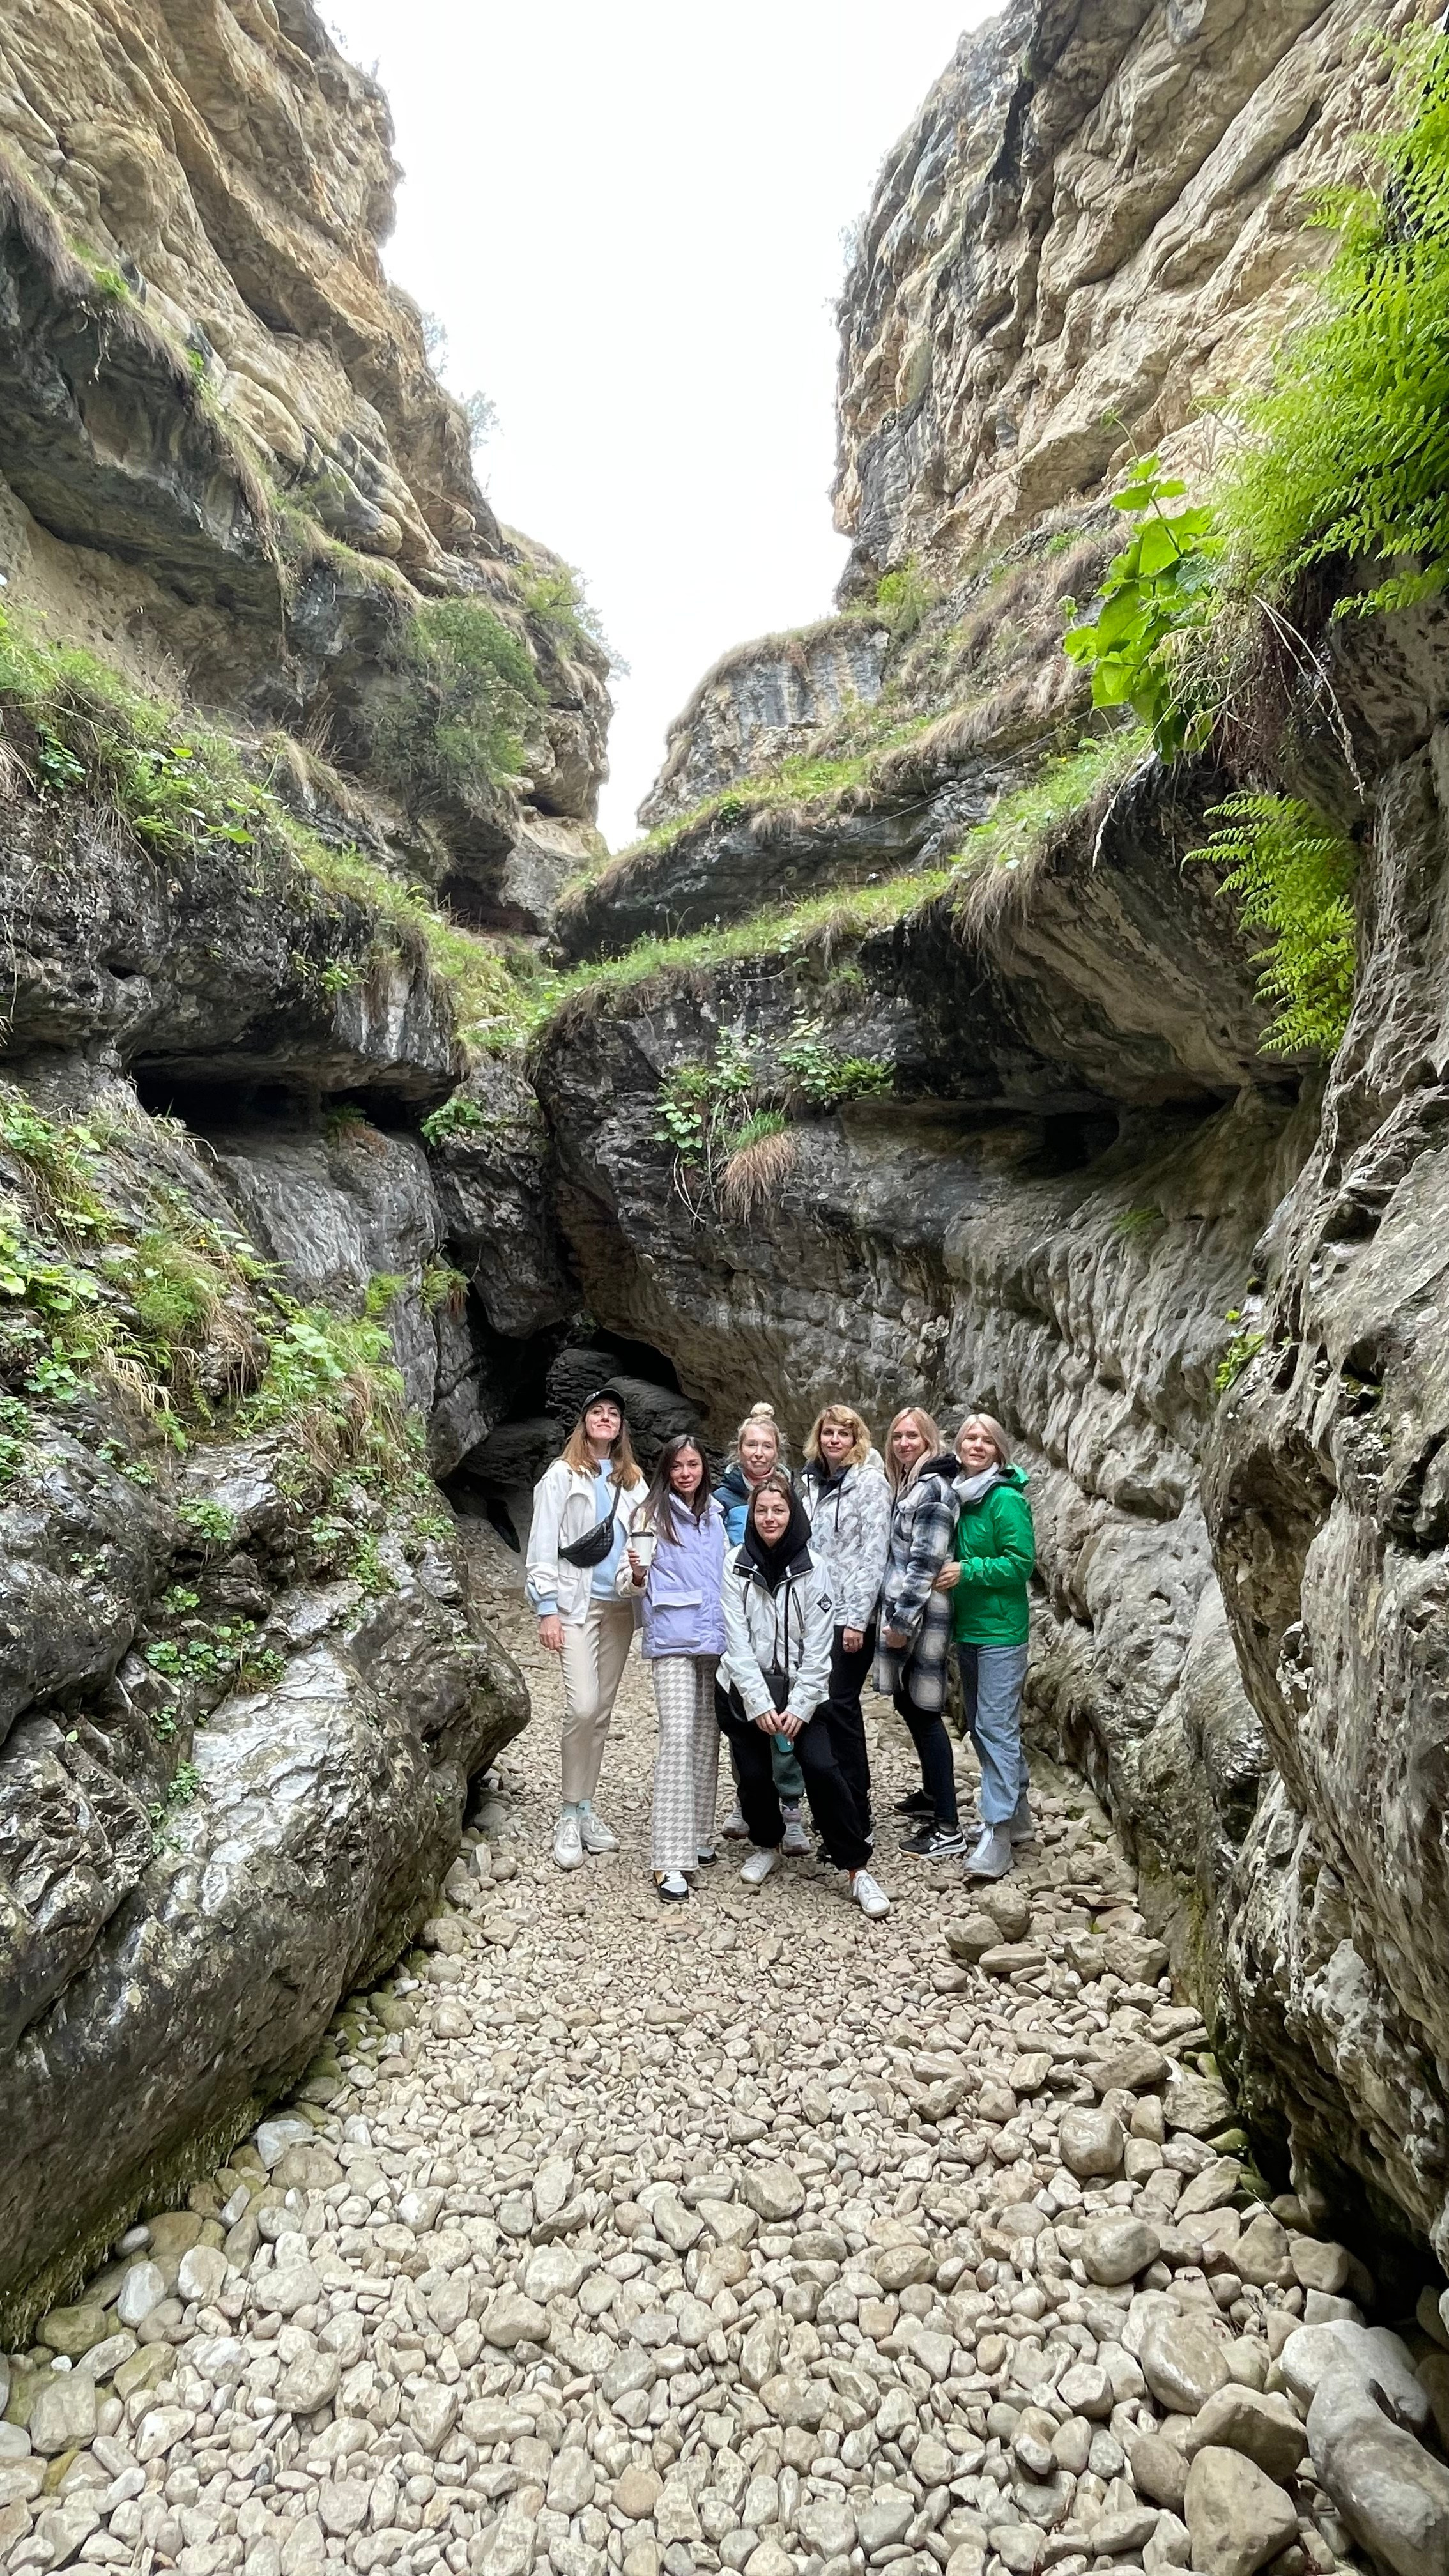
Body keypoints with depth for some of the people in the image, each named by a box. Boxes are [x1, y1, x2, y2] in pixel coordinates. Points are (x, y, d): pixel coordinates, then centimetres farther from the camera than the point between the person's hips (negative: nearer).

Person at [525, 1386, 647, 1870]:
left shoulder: (632, 1480, 13)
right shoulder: (562, 1474, -1)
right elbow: (543, 1544, -5)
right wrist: (547, 1608, -12)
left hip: (621, 1606, 5)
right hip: (578, 1603, -5)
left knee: (602, 1712, 9)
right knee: (583, 1707, -14)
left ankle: (585, 1811, 21)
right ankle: (569, 1818, 2)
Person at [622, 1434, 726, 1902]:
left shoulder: (715, 1516, 12)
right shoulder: (652, 1515, -4)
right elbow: (633, 1584, -9)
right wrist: (637, 1574, -29)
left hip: (714, 1639, 6)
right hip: (672, 1640, -5)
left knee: (706, 1738, 11)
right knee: (678, 1738, -12)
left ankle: (697, 1835, 26)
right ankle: (671, 1860, -8)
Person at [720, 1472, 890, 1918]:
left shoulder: (812, 1567, -6)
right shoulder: (737, 1565, -6)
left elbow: (818, 1644, -7)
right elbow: (737, 1640, -8)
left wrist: (800, 1706, -13)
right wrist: (759, 1704, -14)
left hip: (802, 1686, -1)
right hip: (750, 1689, 1)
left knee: (822, 1767, -15)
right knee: (753, 1773, 1)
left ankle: (856, 1868, -2)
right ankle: (766, 1844, 30)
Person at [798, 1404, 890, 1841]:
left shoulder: (869, 1481, -8)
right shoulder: (810, 1481, 10)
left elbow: (874, 1554, -13)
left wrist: (857, 1619, -16)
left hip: (850, 1615, -6)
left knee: (841, 1704, -5)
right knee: (820, 1703, 9)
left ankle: (857, 1812, 8)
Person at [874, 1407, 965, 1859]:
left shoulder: (933, 1488, -15)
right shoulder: (907, 1484, 14)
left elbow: (925, 1562, -19)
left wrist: (902, 1620, -18)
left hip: (920, 1615, -10)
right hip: (899, 1610, 10)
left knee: (925, 1712, -4)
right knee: (907, 1703, 19)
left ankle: (948, 1829, 5)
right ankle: (932, 1794, 37)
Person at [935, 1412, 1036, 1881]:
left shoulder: (1006, 1499, -14)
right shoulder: (957, 1496, 8)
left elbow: (1022, 1562, -17)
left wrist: (967, 1571, -20)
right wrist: (946, 1572, 2)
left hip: (1000, 1631, -8)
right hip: (967, 1629, 8)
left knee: (996, 1727, -5)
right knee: (980, 1726, 16)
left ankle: (998, 1835, 3)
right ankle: (1019, 1817, 31)